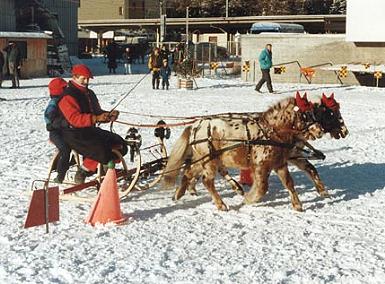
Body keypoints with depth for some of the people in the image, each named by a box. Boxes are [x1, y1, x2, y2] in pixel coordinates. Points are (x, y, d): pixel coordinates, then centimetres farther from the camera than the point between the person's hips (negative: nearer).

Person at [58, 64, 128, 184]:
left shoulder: (89, 93, 18)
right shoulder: (68, 96, -12)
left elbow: (97, 112, 18)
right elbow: (75, 119, -24)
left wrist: (108, 115, -5)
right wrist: (95, 119, -33)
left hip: (90, 130, 9)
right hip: (75, 134, -9)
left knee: (120, 145, 2)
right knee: (102, 151, -29)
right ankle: (83, 172, -8)